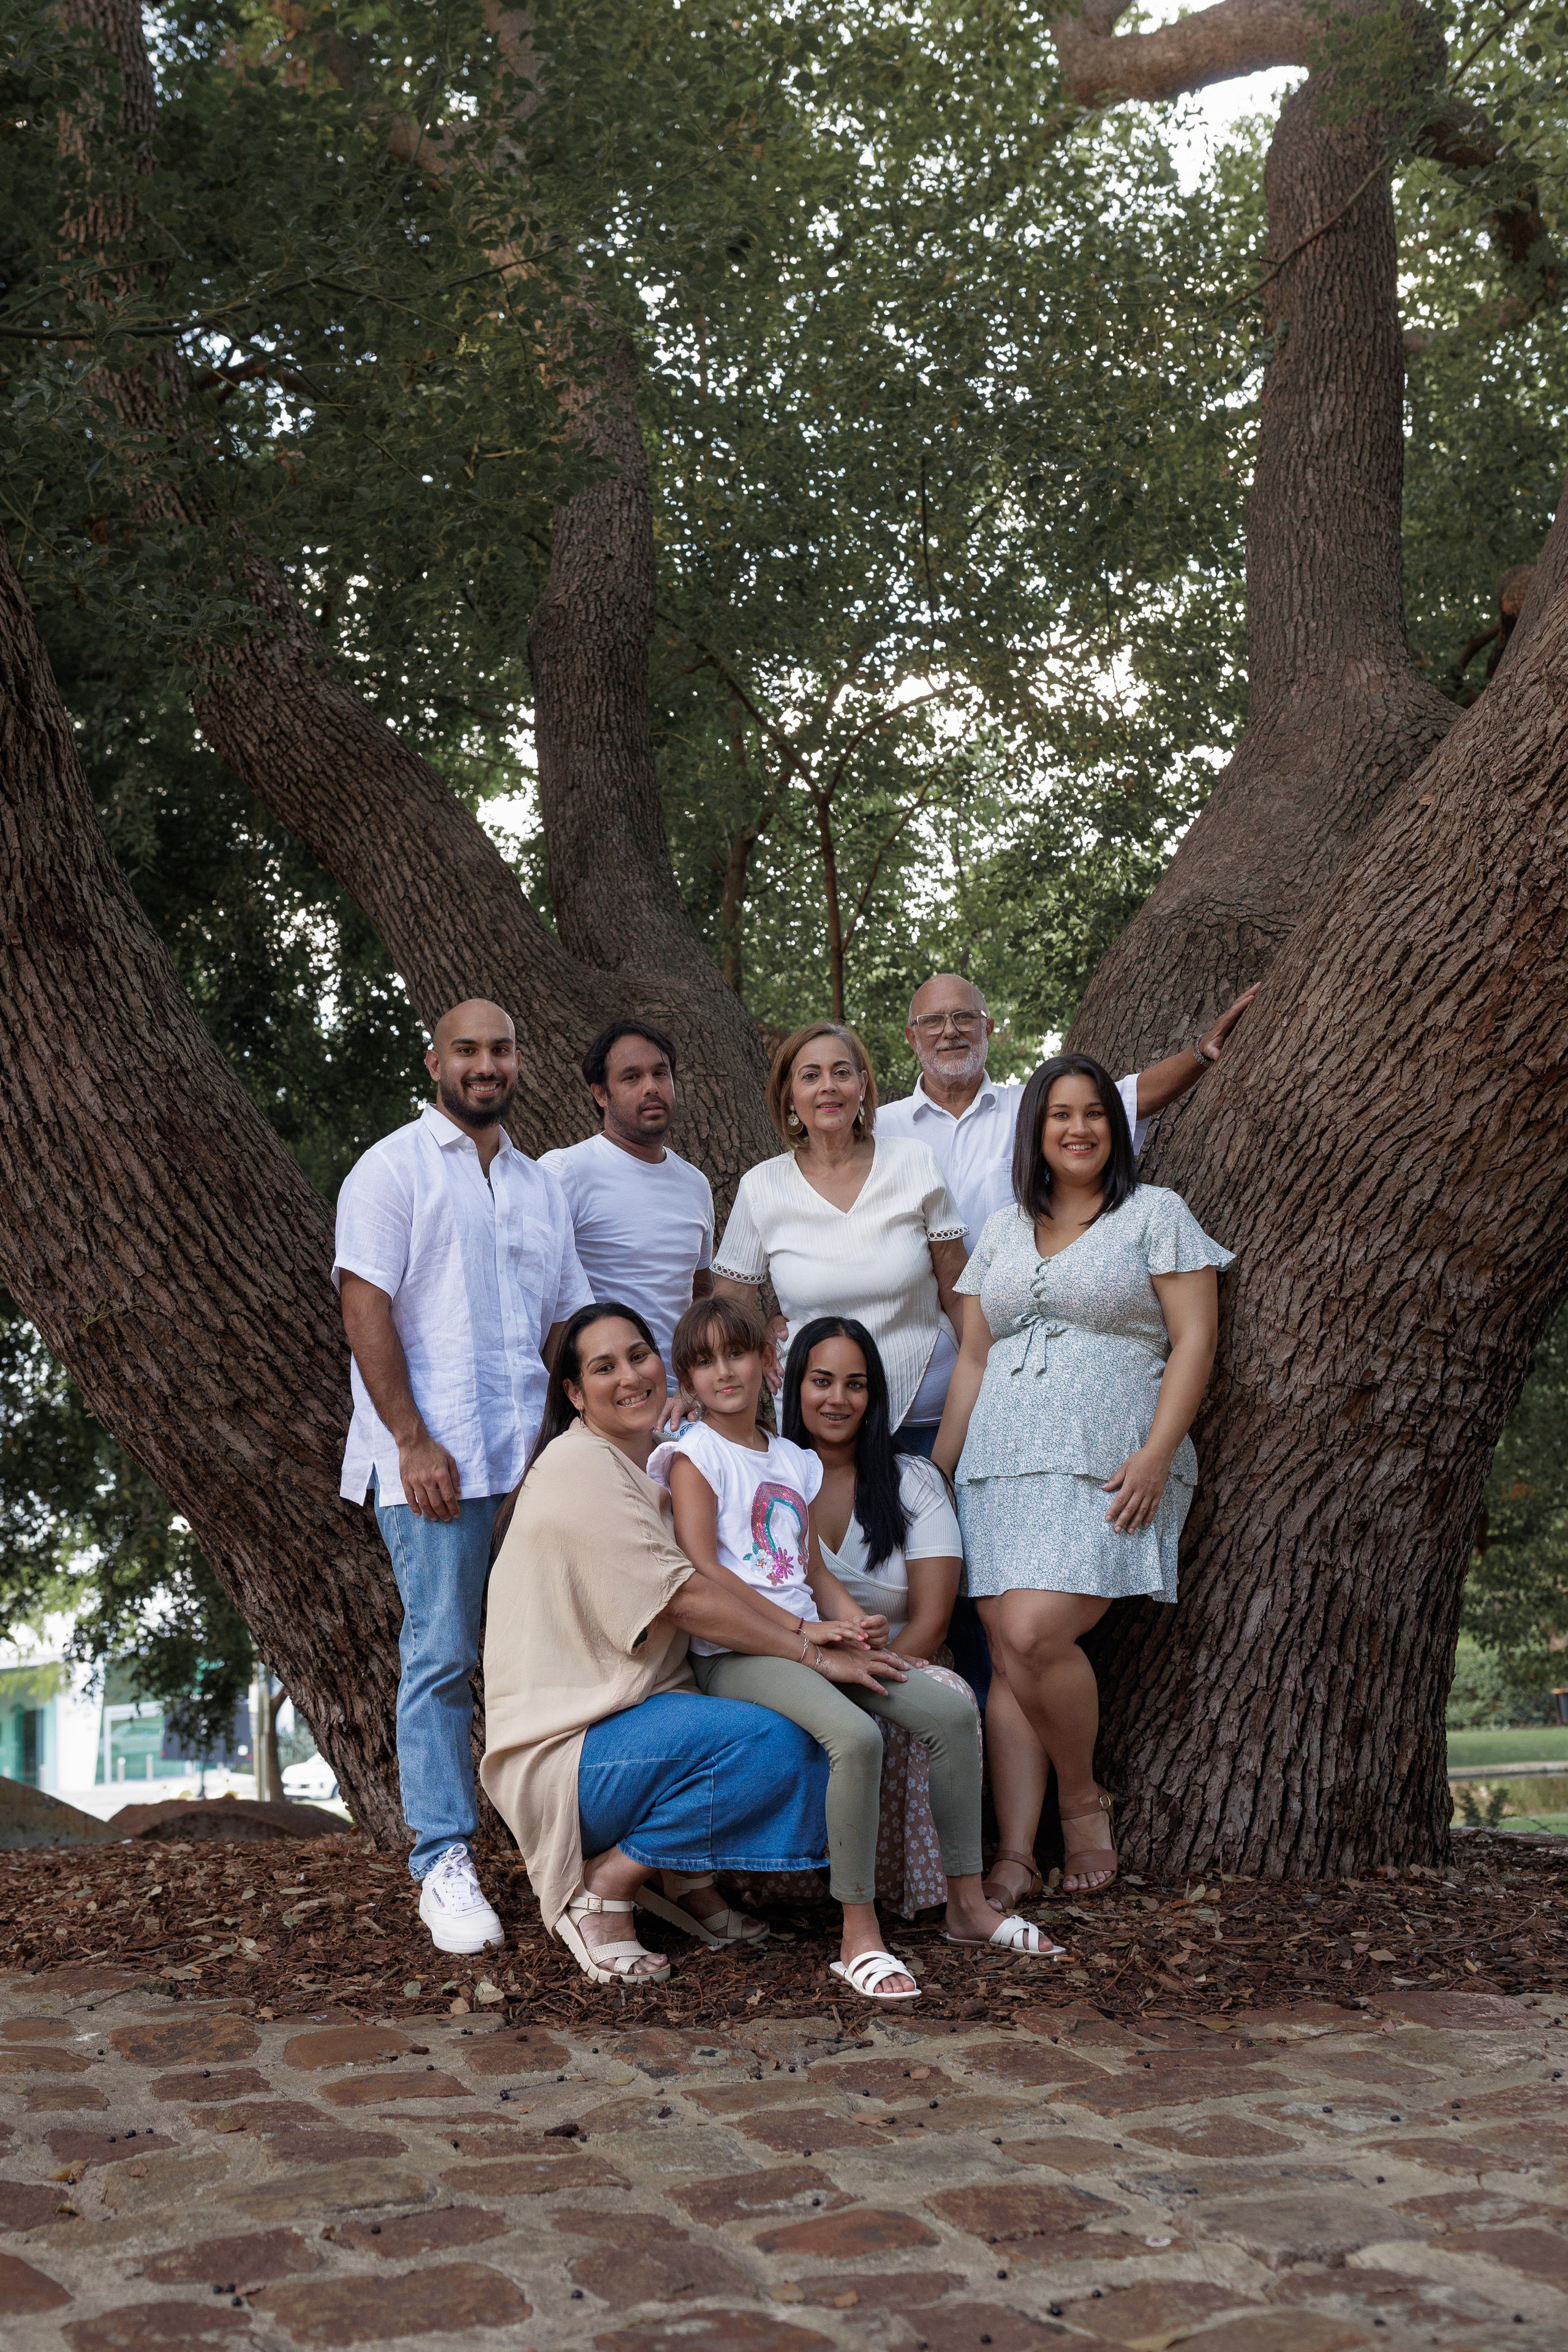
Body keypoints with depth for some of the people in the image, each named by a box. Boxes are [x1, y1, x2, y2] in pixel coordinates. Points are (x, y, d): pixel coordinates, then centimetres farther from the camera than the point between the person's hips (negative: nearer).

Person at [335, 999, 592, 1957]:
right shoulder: (394, 1168, 2)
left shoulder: (541, 1187, 20)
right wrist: (414, 1440, -14)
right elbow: (366, 1309, -7)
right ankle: (447, 1867, 0)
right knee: (442, 1657, -5)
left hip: (533, 1460, 5)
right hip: (434, 1461, -5)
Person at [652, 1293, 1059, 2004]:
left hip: (808, 1644, 7)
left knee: (951, 1709, -9)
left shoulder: (792, 1460, 20)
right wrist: (801, 1630, -16)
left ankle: (967, 1903, 2)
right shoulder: (695, 1455, -1)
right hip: (733, 1653, -7)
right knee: (855, 1734, -33)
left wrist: (852, 1623, -3)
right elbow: (701, 1568, -12)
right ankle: (858, 1939, -26)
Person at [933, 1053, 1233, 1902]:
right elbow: (973, 1357, 20)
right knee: (1007, 1655, -6)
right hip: (1001, 1466, 5)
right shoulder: (1002, 1230, 19)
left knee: (1035, 1636, -20)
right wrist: (939, 1467, 12)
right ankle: (1015, 1855, -4)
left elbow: (1193, 1340, -2)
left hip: (1105, 1470, -4)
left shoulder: (1156, 1213, 6)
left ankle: (1083, 1800, 3)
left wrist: (1156, 1455, -13)